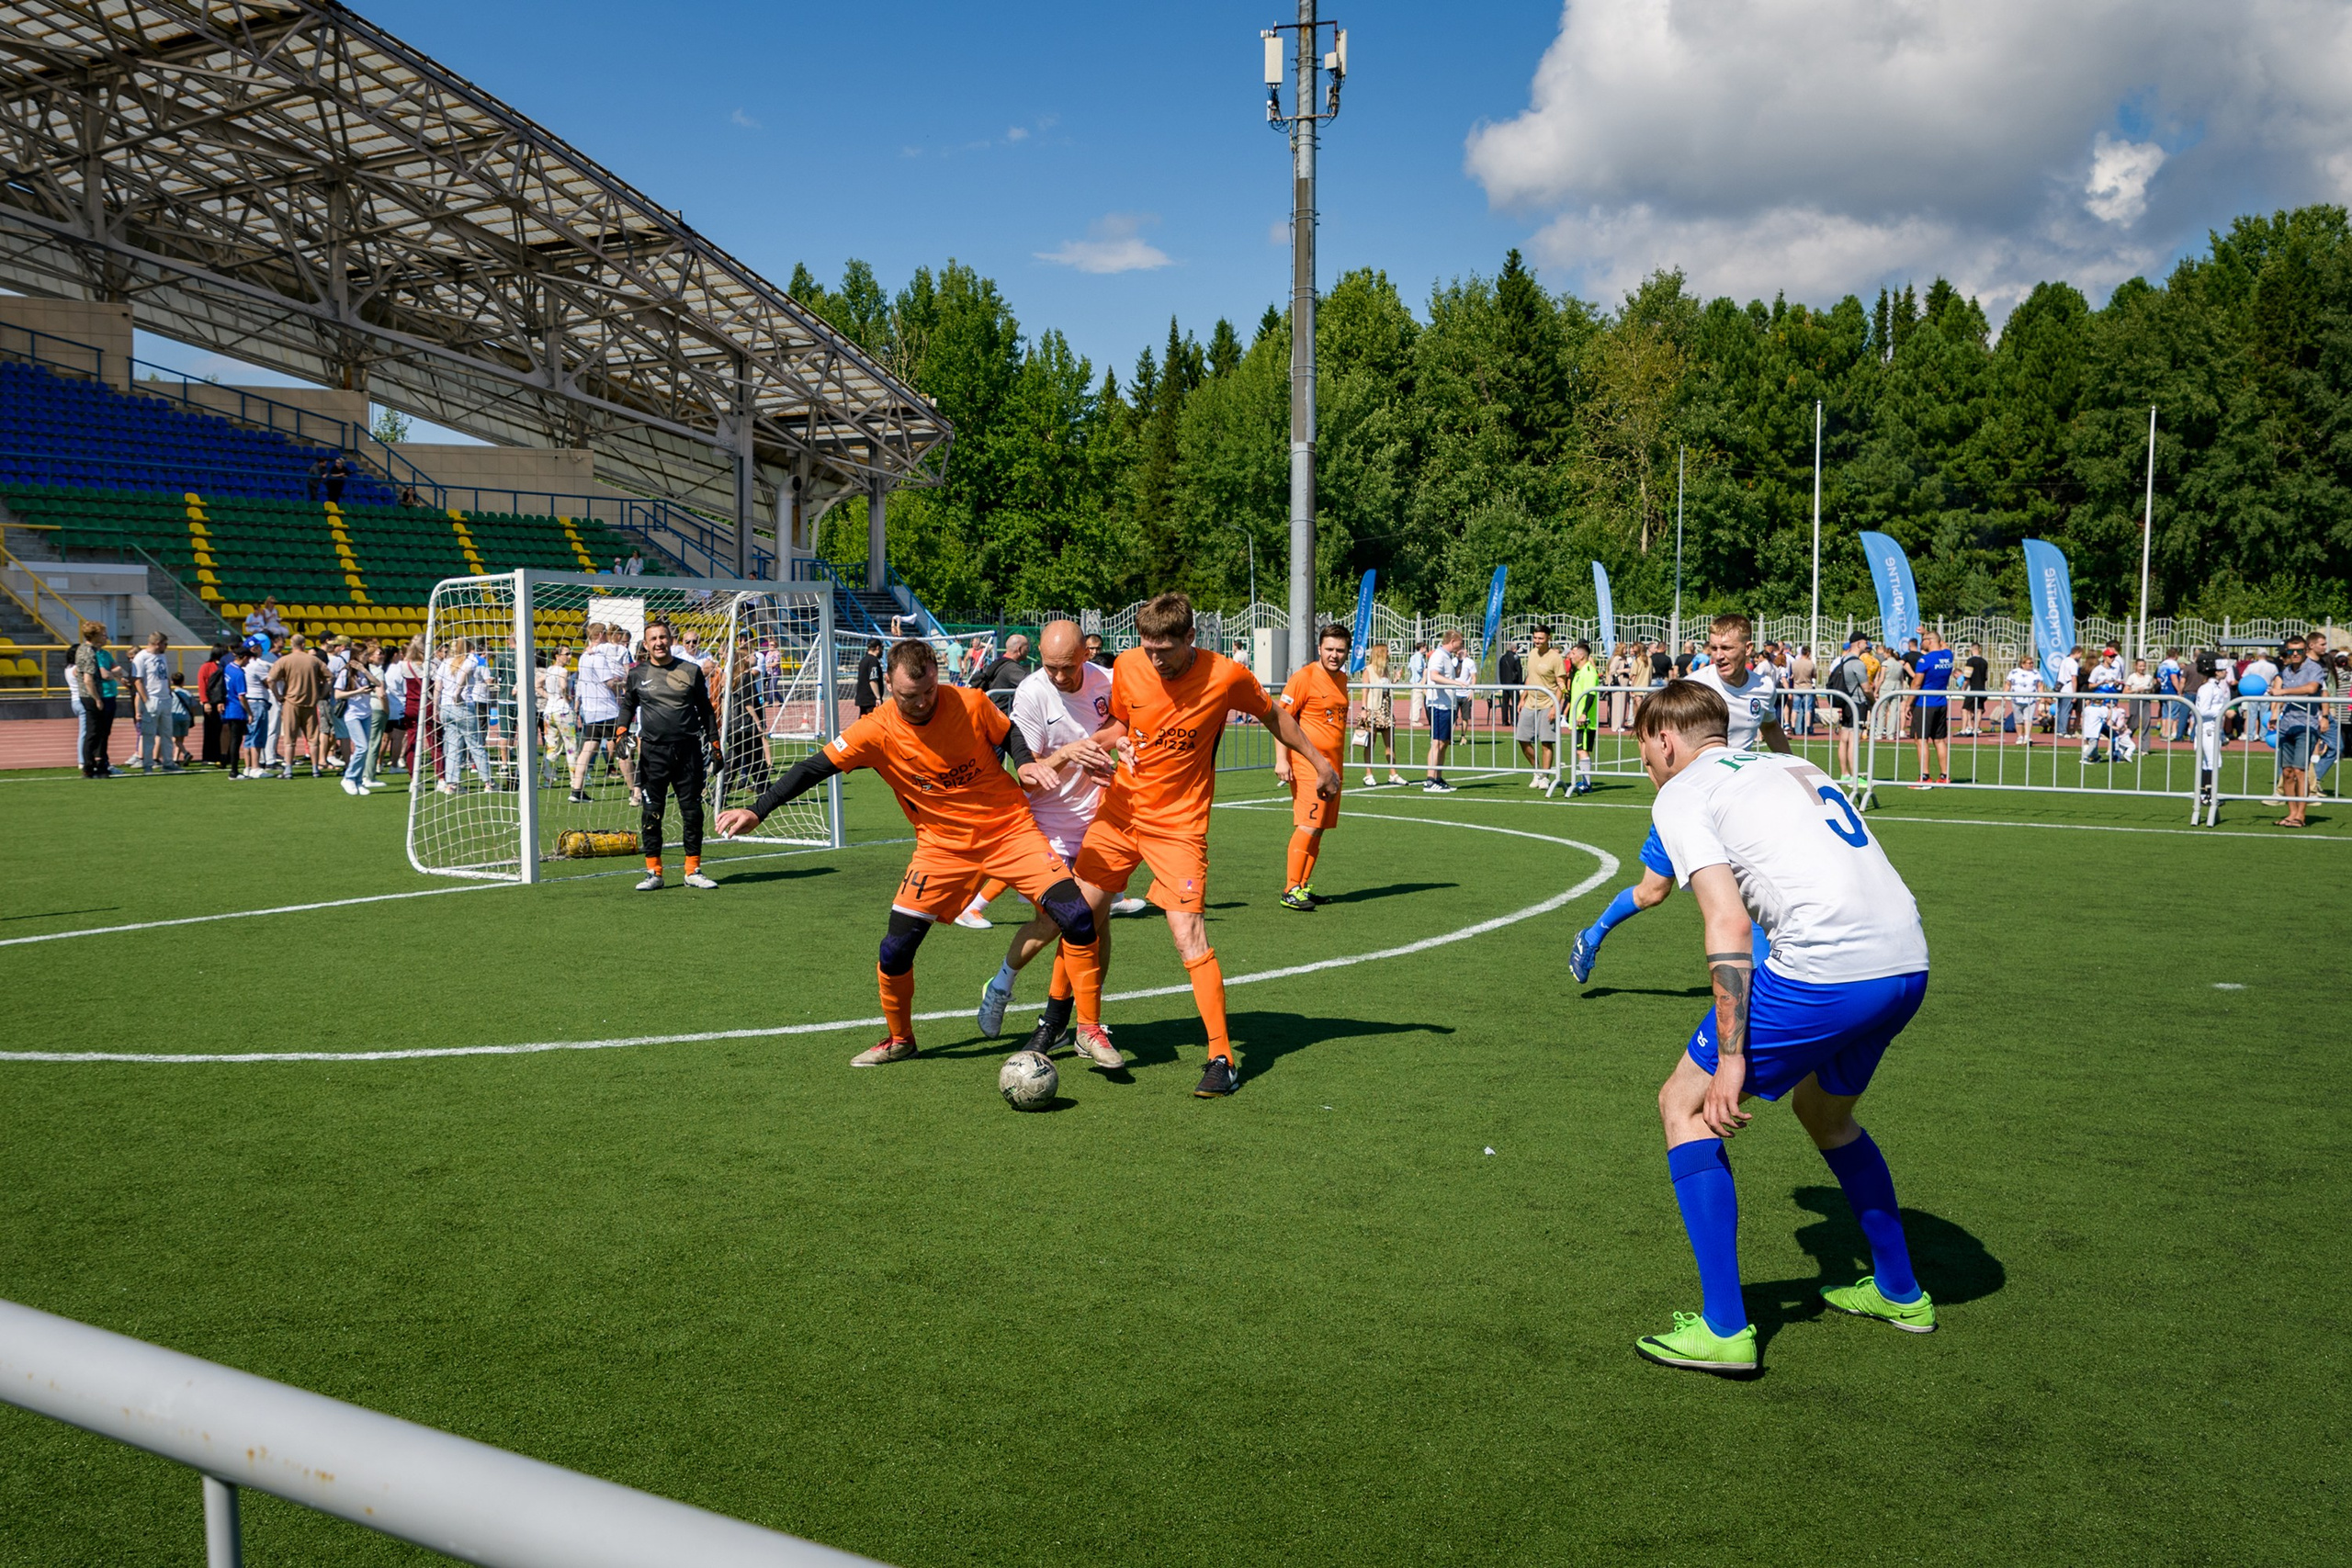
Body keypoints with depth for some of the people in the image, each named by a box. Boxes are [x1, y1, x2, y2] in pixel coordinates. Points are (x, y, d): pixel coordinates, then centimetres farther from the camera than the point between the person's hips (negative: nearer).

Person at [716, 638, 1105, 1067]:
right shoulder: (876, 731, -14)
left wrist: (1026, 763, -12)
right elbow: (814, 768, -10)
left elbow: (1009, 732, 8)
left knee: (1077, 916, -15)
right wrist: (756, 811, -16)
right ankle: (899, 1040, 25)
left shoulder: (972, 704, -13)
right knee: (896, 947, -5)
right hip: (942, 846, 1)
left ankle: (1090, 1031, 2)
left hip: (1009, 828, -1)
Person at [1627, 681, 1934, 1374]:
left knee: (1684, 1104, 8)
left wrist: (1732, 1059, -9)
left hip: (1823, 966, -8)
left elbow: (1728, 927, -8)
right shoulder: (1794, 766, 26)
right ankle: (1899, 1292, 44)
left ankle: (1724, 1329, 5)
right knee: (1825, 1111, 32)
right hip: (1908, 961, 8)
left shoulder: (1680, 796, 4)